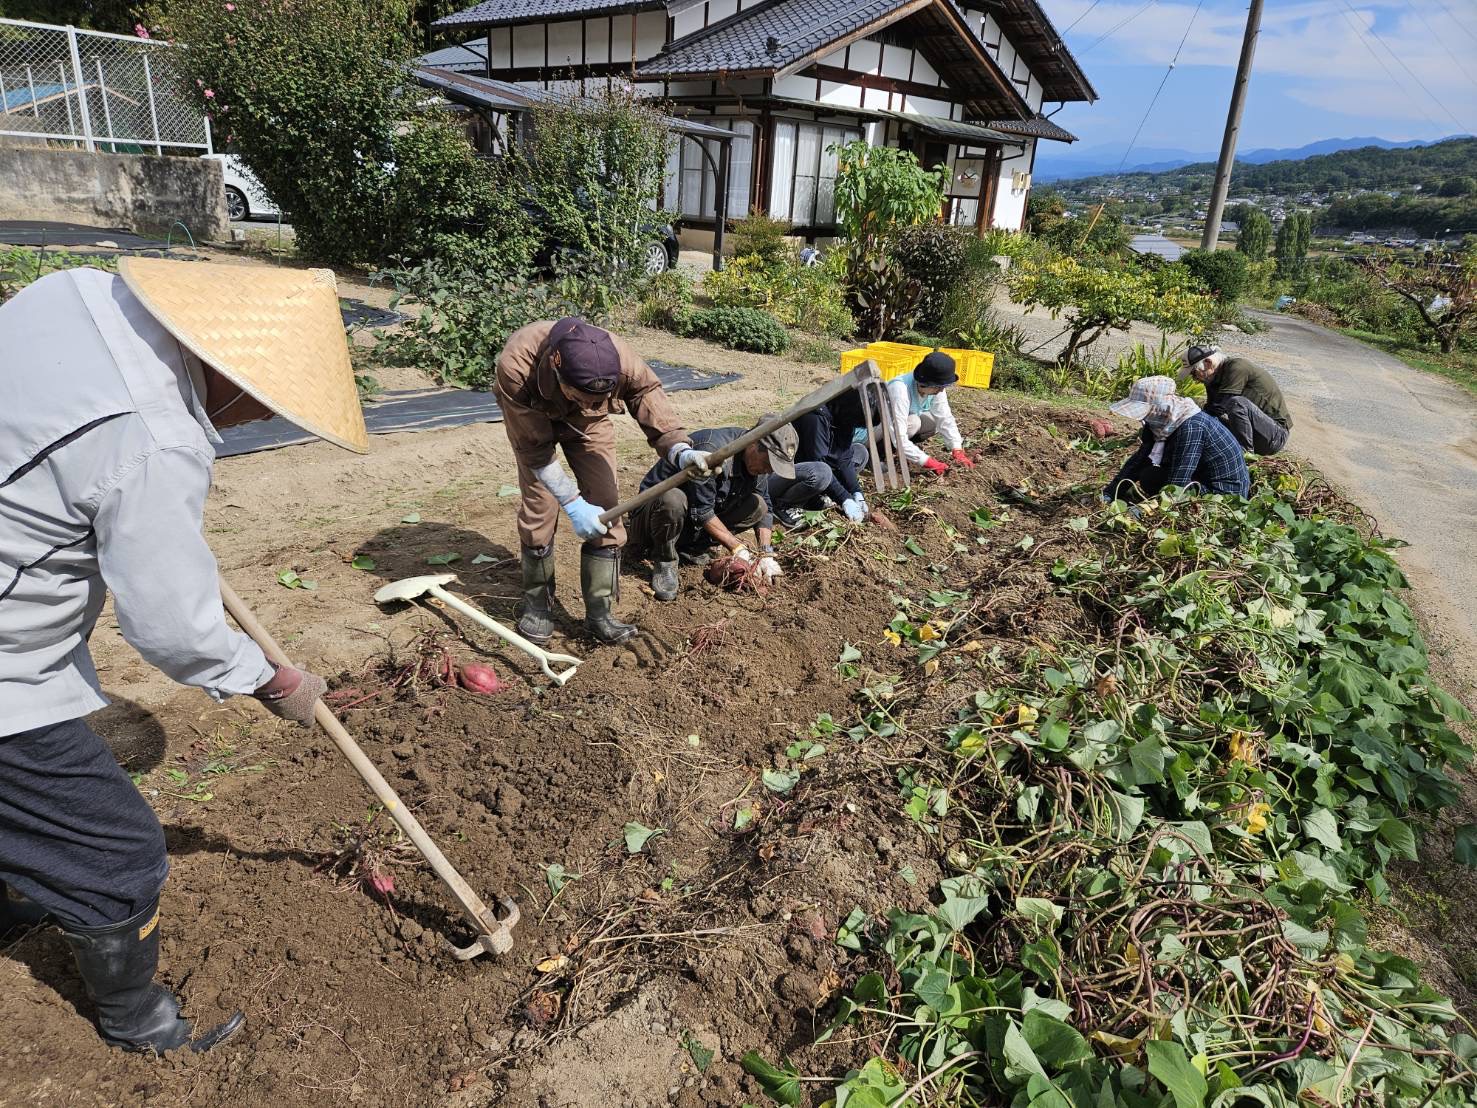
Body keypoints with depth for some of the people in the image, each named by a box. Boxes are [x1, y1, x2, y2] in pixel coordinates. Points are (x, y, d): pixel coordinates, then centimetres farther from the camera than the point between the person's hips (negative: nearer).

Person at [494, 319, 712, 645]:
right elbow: (533, 447, -32)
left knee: (605, 508, -9)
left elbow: (660, 421, -31)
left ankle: (599, 612, 4)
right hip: (533, 421, -1)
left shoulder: (622, 361, -40)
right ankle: (537, 604, 14)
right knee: (539, 510, -9)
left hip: (589, 424, 1)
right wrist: (572, 503, -35)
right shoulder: (515, 364, -42)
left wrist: (681, 452, -53)